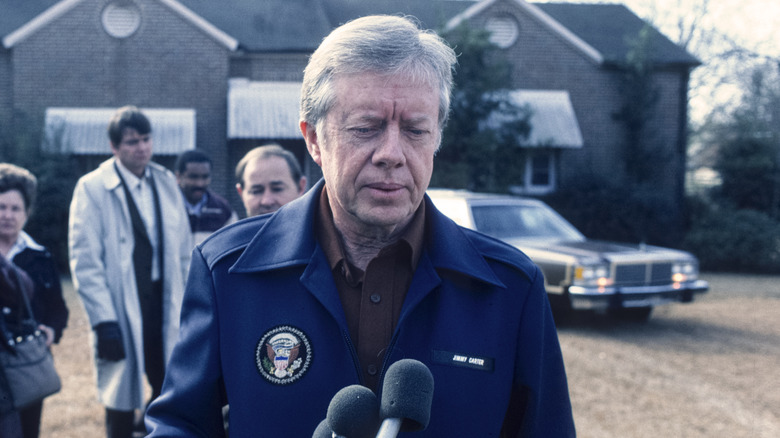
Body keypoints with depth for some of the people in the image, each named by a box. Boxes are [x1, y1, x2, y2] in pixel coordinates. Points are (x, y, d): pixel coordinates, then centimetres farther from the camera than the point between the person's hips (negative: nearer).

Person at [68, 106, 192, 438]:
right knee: (122, 398, 6)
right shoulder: (92, 188, -8)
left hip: (164, 303, 4)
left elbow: (184, 248, 10)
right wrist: (104, 321, -15)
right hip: (122, 311, -4)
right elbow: (85, 261, -11)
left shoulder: (166, 182, 6)